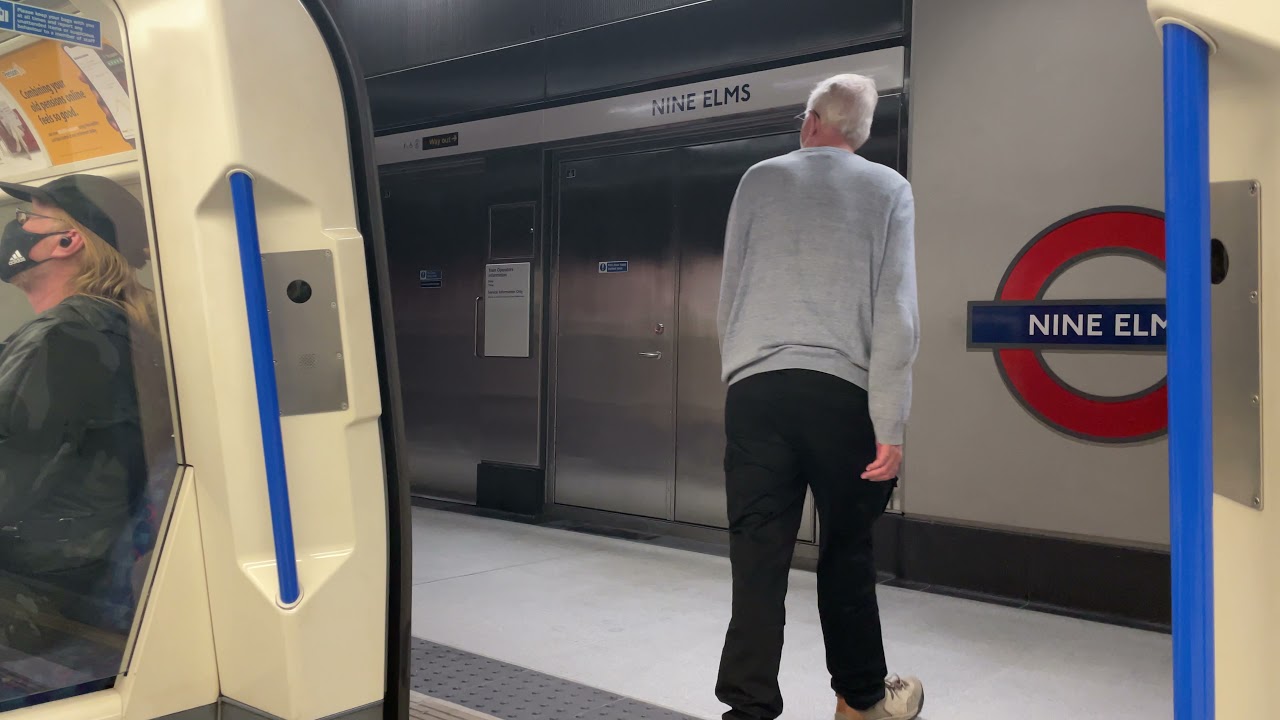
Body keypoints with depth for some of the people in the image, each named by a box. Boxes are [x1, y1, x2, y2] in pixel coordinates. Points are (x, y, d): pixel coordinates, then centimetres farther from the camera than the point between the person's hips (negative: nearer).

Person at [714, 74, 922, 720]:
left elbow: (729, 294, 13)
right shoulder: (889, 190, 7)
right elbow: (896, 314, -2)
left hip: (754, 387, 1)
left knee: (758, 552, 3)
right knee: (846, 550, 13)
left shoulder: (759, 180, 11)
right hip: (842, 390, 0)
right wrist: (890, 426, -3)